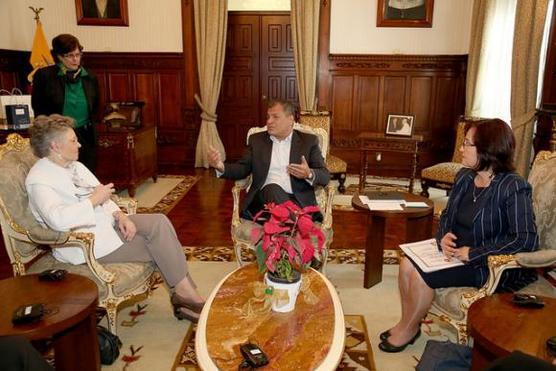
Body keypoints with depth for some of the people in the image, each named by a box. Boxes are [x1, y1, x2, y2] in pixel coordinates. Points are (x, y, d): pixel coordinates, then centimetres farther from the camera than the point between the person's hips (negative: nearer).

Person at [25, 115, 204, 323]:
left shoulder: (75, 166, 13)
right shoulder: (39, 179, -13)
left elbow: (102, 197, 13)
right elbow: (57, 219, -32)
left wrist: (120, 215, -7)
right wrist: (94, 200, -21)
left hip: (106, 222, 8)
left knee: (160, 222, -14)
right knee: (158, 245, -18)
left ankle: (185, 294, -15)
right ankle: (186, 295, -4)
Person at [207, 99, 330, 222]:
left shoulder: (309, 141, 11)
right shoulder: (257, 139, 17)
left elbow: (325, 176, 6)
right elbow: (243, 169, 10)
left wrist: (309, 174, -18)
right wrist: (221, 167, -11)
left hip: (299, 201, -2)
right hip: (266, 196, 3)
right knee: (272, 188, -33)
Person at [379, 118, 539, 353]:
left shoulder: (512, 188, -19)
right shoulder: (464, 177, 3)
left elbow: (526, 241, -26)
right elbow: (447, 215, 13)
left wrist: (473, 253, -25)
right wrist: (444, 237, -9)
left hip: (489, 265, -7)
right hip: (456, 250, 7)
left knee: (420, 275, -19)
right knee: (407, 264, -11)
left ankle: (408, 330, 7)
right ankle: (406, 323, 8)